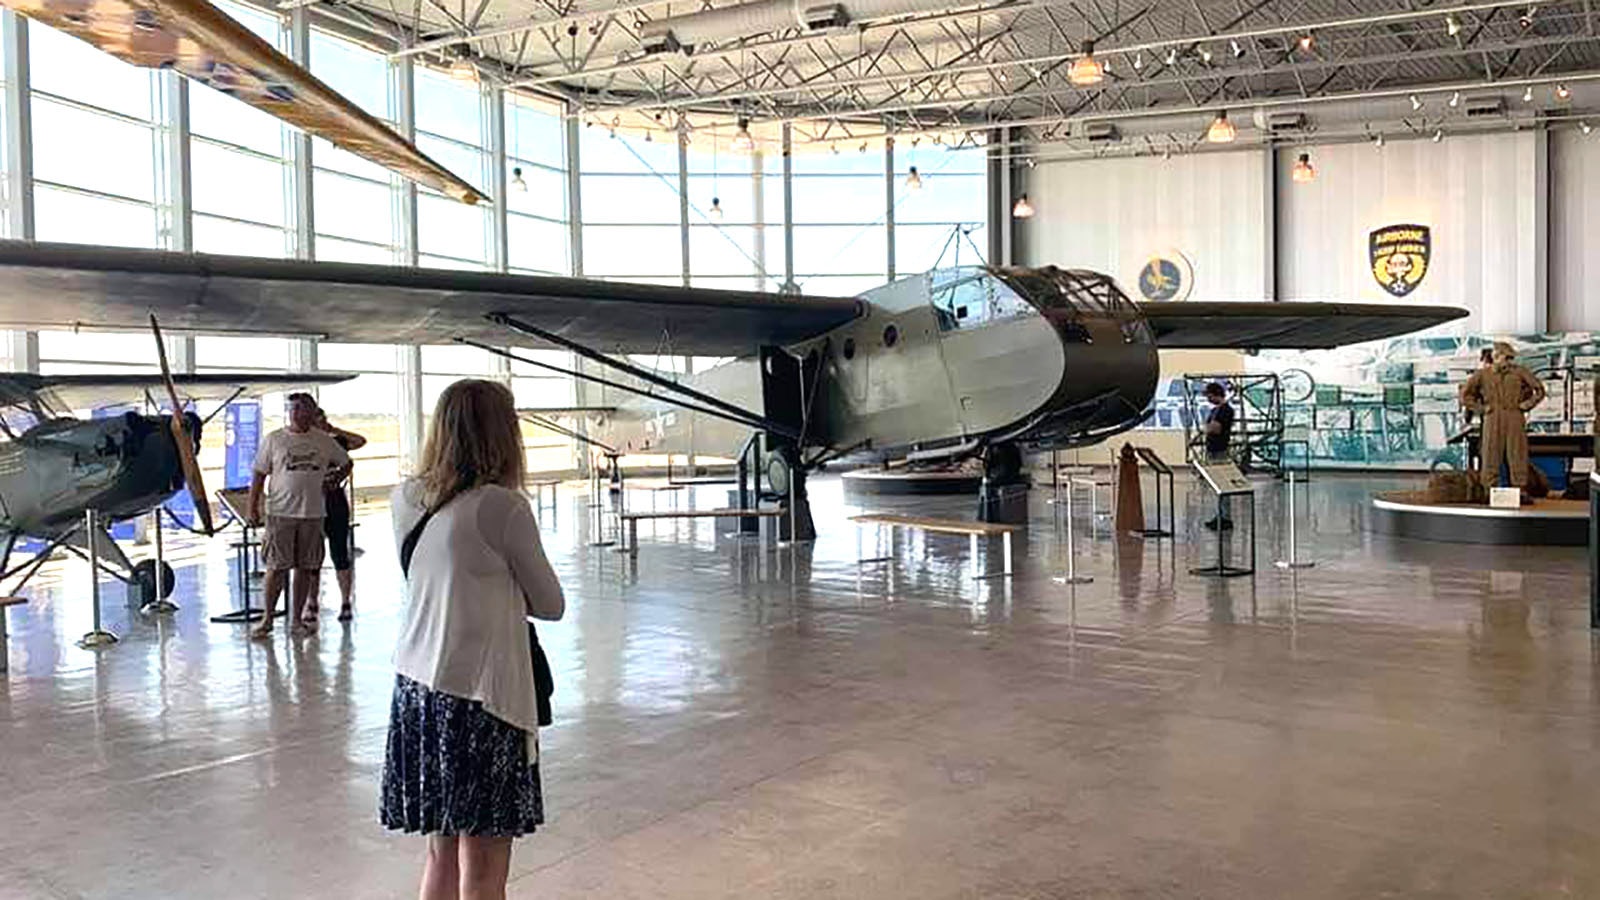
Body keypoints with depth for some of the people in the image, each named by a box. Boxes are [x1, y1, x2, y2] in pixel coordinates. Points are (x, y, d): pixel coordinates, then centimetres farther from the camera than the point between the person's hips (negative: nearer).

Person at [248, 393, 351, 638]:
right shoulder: (273, 439, 2)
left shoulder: (324, 441, 7)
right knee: (277, 568, -2)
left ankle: (296, 619, 17)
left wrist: (332, 480, 9)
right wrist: (253, 508, -2)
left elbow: (346, 463, 23)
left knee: (305, 568, 6)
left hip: (312, 514, 2)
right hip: (280, 513, -2)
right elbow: (259, 475, 3)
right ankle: (267, 620, 9)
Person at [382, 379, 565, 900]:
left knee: (441, 852, 18)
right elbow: (550, 606, -3)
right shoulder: (503, 506, -14)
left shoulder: (406, 499, 3)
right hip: (481, 695, -7)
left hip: (415, 687, 7)